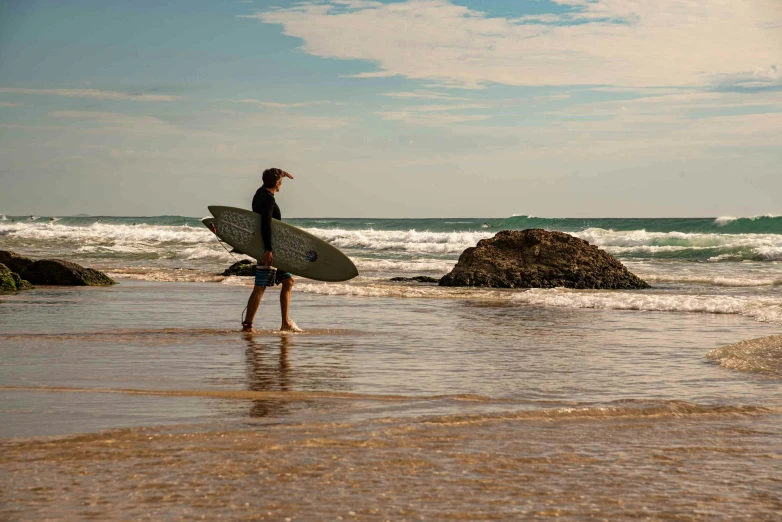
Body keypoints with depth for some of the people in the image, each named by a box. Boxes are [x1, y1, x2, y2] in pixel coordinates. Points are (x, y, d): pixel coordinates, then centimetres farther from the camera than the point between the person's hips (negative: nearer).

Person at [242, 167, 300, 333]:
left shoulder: (261, 193, 11)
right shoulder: (268, 199, -16)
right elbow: (266, 225, -26)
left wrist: (281, 174, 48)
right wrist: (268, 250, -32)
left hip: (273, 249, 10)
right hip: (268, 248, -10)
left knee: (288, 281, 12)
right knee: (260, 287, -9)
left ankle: (285, 323, 11)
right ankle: (247, 325, -9)